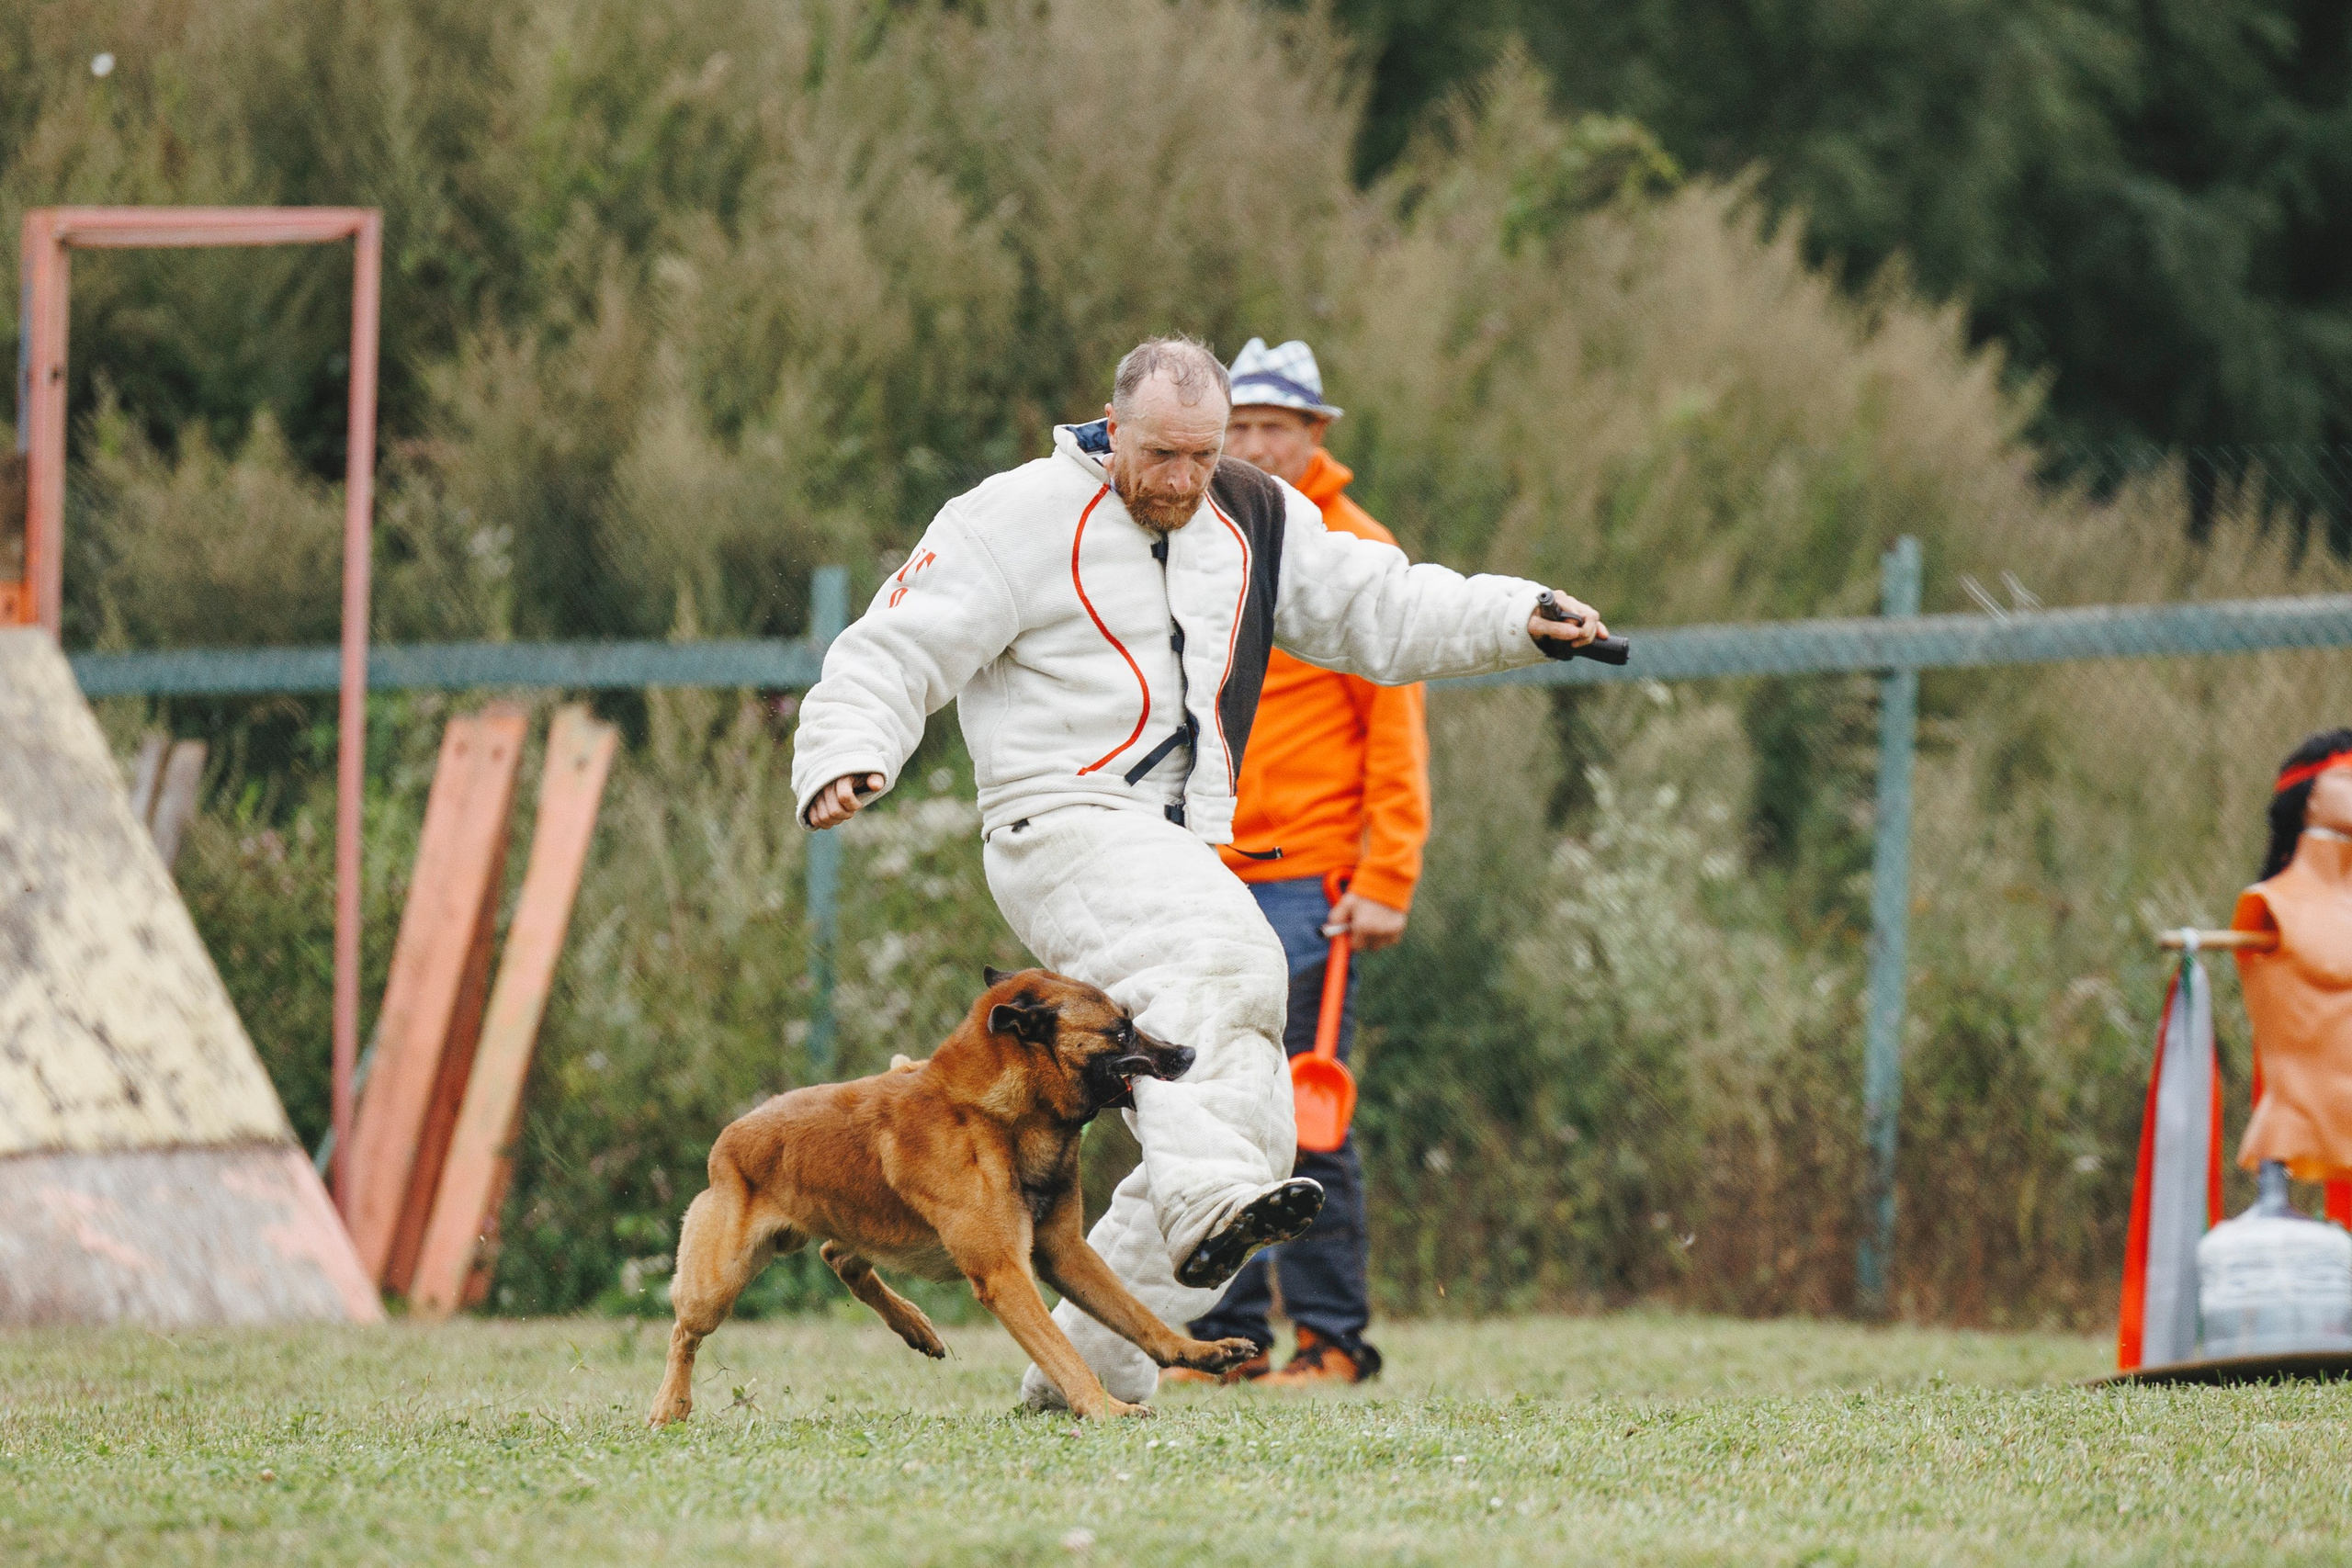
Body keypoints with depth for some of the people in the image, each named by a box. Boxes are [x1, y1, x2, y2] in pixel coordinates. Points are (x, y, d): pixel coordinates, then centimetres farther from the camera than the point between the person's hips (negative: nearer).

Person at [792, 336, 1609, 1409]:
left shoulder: (1254, 522, 13)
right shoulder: (1021, 520, -5)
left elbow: (1381, 612, 17)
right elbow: (896, 653, -7)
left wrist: (1521, 619, 3)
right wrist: (847, 757, -25)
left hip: (1182, 858, 8)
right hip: (1063, 828, -8)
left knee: (1255, 1127, 3)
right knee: (1221, 959, -37)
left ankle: (1089, 1366, 11)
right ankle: (1210, 1203, -56)